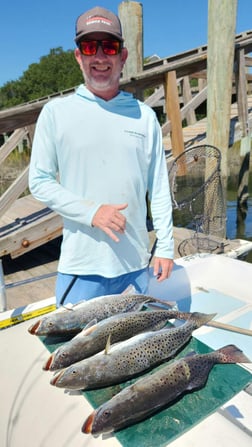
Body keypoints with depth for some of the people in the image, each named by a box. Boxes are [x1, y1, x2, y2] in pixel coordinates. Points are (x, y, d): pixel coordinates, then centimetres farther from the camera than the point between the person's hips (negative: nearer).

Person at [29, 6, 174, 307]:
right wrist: (91, 211, -16)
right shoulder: (55, 112, -2)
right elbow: (39, 182, -3)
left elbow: (159, 188, 4)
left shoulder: (144, 115, 3)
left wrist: (165, 246, 3)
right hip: (82, 265, -2)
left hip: (137, 262, 3)